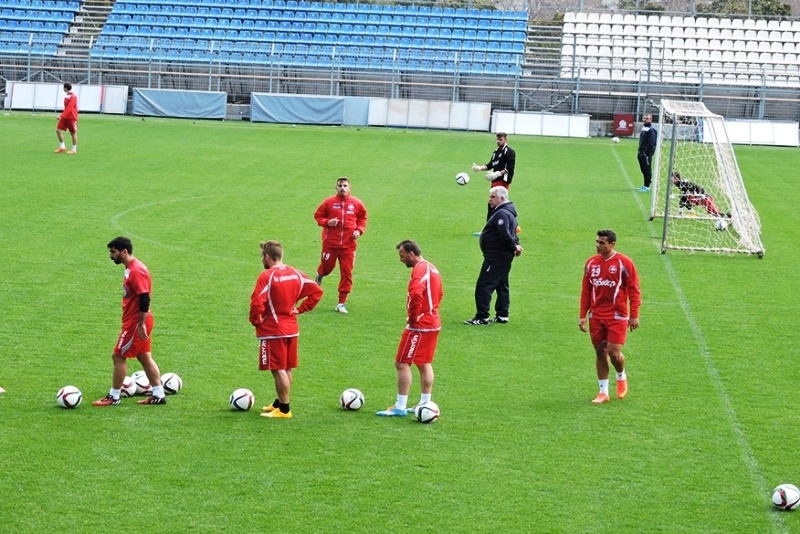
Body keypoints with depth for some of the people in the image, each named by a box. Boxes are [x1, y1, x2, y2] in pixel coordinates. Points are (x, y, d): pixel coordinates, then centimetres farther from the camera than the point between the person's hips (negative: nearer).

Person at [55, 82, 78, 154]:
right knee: (58, 130, 0)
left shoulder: (73, 97, -16)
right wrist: (62, 116, 19)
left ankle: (74, 149, 10)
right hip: (65, 117, 9)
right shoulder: (67, 96, 11)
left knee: (73, 133, 1)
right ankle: (62, 147, 9)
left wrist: (62, 116, -24)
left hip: (72, 118, -9)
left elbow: (69, 108, -22)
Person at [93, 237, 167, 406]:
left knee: (119, 356, -3)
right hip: (136, 321, 10)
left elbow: (145, 299, -25)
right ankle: (158, 394, 16)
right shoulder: (130, 268, 11)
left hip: (136, 322, -10)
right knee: (144, 357, 13)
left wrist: (141, 324, -24)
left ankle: (113, 397, 4)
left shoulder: (136, 271, -20)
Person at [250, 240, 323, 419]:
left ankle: (284, 409, 1)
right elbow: (316, 291, 7)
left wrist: (256, 321, -9)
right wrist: (300, 309, 7)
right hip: (292, 329, 8)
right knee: (287, 369, 16)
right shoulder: (295, 274, 4)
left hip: (272, 331, -8)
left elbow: (257, 303, -25)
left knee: (278, 370, -2)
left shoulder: (266, 276, -17)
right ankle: (279, 403, 29)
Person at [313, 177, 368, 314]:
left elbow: (362, 218, 15)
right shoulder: (329, 202, -3)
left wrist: (359, 230, -2)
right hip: (330, 243, -1)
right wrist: (327, 222, -14)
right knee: (326, 267, 11)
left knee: (346, 272, -2)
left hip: (348, 244, 1)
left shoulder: (356, 203, 1)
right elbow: (318, 216, 5)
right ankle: (320, 275, 50)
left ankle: (342, 303, 6)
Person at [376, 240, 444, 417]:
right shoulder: (432, 268, 14)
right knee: (425, 364, 16)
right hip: (433, 324, 10)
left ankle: (400, 407, -5)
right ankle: (425, 403, 20)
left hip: (419, 326, -10)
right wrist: (431, 311, 14)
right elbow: (439, 294, 22)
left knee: (402, 363, -5)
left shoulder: (419, 270, -17)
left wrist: (412, 317, -19)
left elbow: (416, 295, -31)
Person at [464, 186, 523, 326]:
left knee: (484, 285, -8)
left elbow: (505, 235, -27)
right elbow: (512, 233, 18)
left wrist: (513, 247, -14)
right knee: (501, 286, 16)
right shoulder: (509, 212, 17)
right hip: (505, 255, 11)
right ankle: (502, 315, 22)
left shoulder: (502, 214, -18)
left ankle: (482, 317, -9)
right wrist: (516, 245, 2)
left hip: (496, 255, -11)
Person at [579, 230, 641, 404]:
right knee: (600, 353, 7)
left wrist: (634, 315, -10)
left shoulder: (624, 263, -7)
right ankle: (603, 392, 16)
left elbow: (634, 290, -6)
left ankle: (621, 377, 23)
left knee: (613, 352, -9)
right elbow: (586, 290, 10)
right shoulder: (591, 263, 6)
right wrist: (583, 315, 5)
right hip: (596, 316, 4)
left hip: (617, 316, -4)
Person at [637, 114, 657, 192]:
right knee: (643, 170, 13)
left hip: (647, 153, -9)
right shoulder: (644, 128, 17)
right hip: (642, 153, 9)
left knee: (647, 170, -6)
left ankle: (647, 186, -4)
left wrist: (646, 152, -20)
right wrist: (640, 151, 17)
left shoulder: (651, 130, -12)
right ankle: (645, 185, 20)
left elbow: (651, 143, -18)